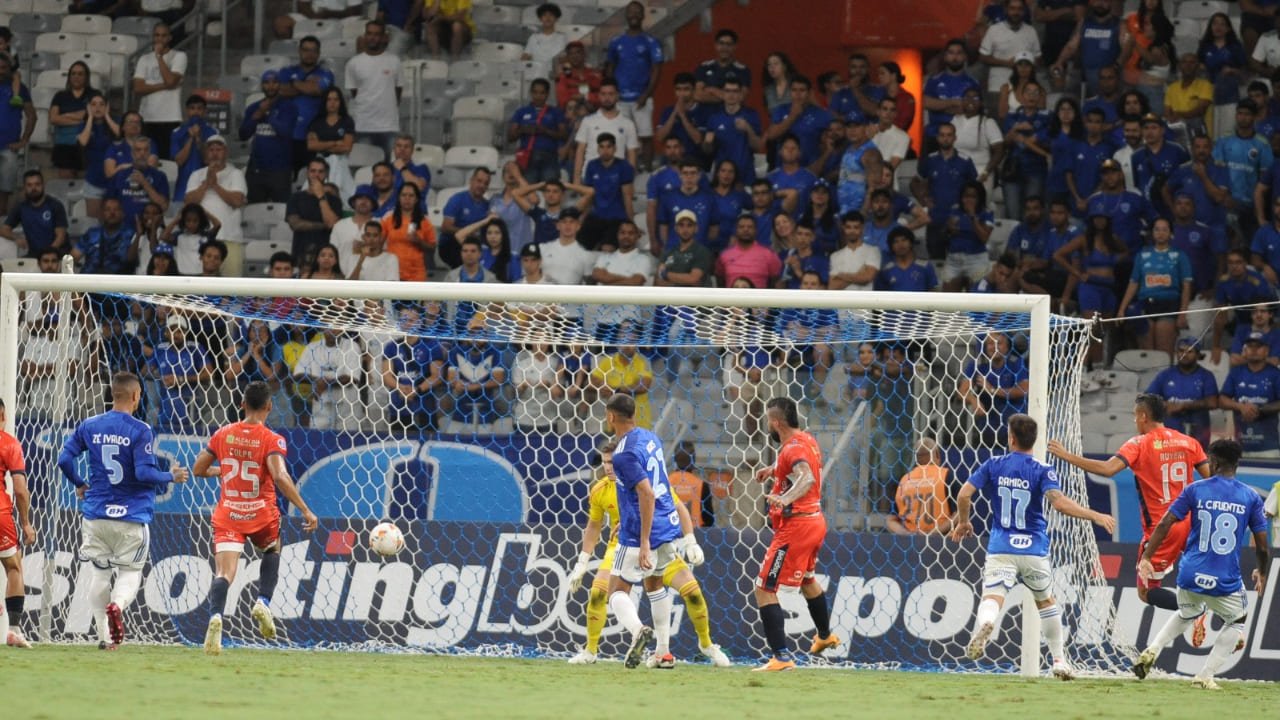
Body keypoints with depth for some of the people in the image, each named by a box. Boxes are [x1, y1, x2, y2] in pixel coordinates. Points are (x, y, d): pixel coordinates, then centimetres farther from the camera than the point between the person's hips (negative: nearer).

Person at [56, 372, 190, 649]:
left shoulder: (90, 426, 3)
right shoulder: (140, 431, -11)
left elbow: (65, 458, 2)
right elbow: (145, 473, -17)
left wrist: (79, 484, 20)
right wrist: (171, 477, 1)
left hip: (96, 512, 3)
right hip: (132, 513, -3)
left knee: (99, 571, 12)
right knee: (130, 571, 7)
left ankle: (103, 635, 8)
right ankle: (117, 605, -26)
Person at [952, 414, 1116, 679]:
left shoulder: (994, 465, 3)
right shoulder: (1043, 471, -4)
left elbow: (964, 494, -1)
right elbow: (1058, 502, -20)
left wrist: (963, 522, 17)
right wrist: (1095, 516, -16)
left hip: (1000, 549, -1)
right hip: (1034, 550, 1)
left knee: (992, 598, -14)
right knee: (1046, 602, 22)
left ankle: (984, 624, -50)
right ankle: (1059, 661, 25)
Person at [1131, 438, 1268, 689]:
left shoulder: (1195, 490, 0)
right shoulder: (1251, 497, 0)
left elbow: (1164, 525, -5)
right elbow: (1262, 544, 3)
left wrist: (1146, 558, 1)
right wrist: (1261, 573, 21)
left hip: (1190, 575, 2)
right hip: (1226, 581, -2)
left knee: (1187, 614, 32)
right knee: (1236, 621, 25)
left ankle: (1152, 650, 9)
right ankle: (1205, 676, 11)